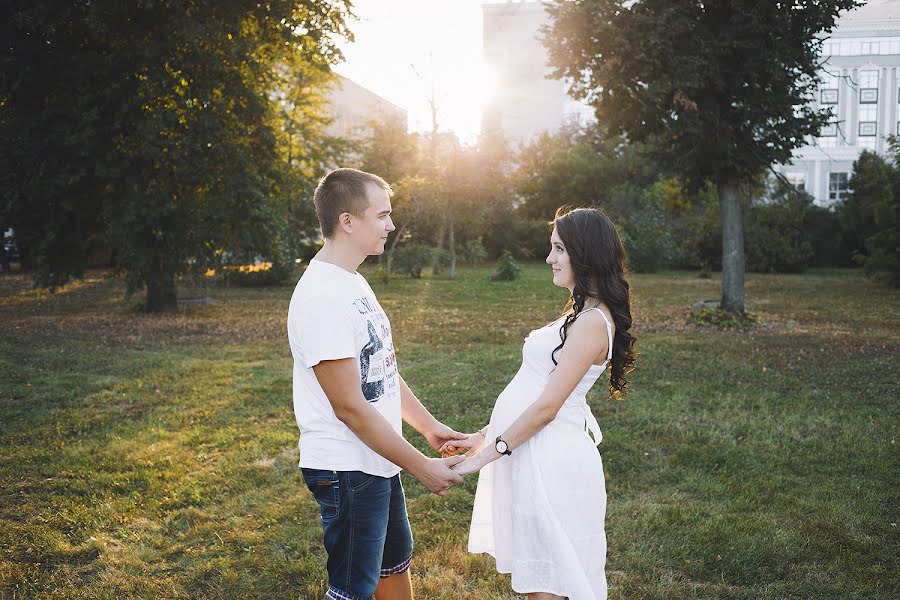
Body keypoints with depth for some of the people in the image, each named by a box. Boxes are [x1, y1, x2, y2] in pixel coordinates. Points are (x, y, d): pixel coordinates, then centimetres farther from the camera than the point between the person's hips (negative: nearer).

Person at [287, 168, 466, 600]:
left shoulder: (353, 283, 8)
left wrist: (428, 425, 14)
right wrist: (422, 467, -18)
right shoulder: (322, 297, -24)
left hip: (378, 463, 10)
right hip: (347, 471, -10)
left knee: (395, 562, 25)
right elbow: (350, 407, -24)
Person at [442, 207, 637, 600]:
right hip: (533, 451, 10)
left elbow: (546, 406, -19)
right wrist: (484, 436, 14)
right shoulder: (582, 312, 15)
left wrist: (487, 453, -14)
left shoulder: (593, 321, -17)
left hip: (549, 459, -10)